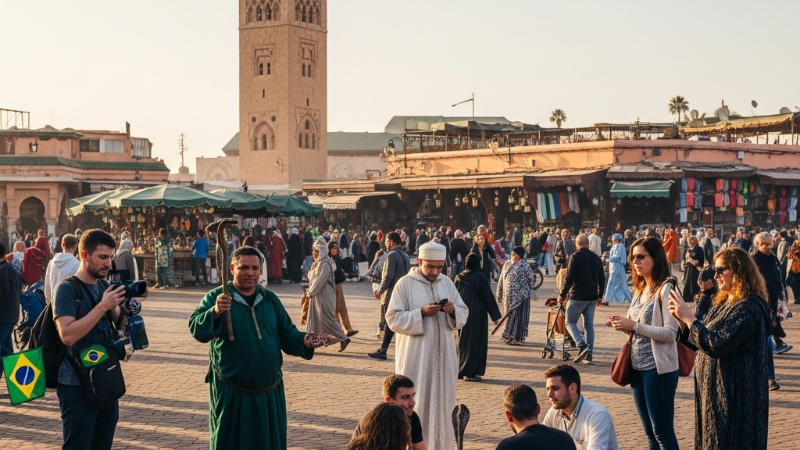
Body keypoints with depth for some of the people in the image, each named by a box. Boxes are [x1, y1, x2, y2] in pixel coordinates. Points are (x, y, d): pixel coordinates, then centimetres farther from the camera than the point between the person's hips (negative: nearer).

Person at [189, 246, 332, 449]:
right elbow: (197, 330, -22)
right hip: (232, 394, -4)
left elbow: (287, 334, 10)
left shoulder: (270, 299, 7)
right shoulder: (216, 297, -8)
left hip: (269, 393, 4)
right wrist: (215, 313, -42)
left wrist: (304, 341, -12)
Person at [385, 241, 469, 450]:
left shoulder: (447, 282, 7)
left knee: (442, 400, 8)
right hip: (416, 356, -4)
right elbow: (393, 319, -10)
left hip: (443, 354, 4)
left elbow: (464, 314, 9)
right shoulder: (405, 283, -6)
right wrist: (421, 313, -21)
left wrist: (453, 311, -13)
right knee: (415, 403, 0)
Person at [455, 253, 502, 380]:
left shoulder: (459, 277, 1)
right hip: (478, 314, -5)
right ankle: (471, 372, -2)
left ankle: (462, 370, 18)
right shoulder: (481, 277, -11)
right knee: (476, 342, 1)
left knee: (464, 342, 15)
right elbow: (488, 296, -10)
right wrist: (495, 315, -4)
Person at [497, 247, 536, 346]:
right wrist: (499, 293, 14)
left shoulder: (524, 265, -6)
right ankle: (510, 337, 21)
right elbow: (501, 279, 15)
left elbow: (530, 278, -2)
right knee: (510, 315, 11)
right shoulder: (507, 264, 10)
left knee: (518, 316, -4)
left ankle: (516, 338, 1)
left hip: (520, 296, -5)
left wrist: (529, 292, -2)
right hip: (509, 296, 5)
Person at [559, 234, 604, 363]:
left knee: (570, 321, 4)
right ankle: (589, 353, 8)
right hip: (592, 297, 6)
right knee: (589, 325, 10)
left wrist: (562, 294, -4)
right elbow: (601, 279, 14)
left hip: (578, 296, -6)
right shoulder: (596, 258, 9)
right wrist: (600, 295, 25)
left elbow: (569, 278, -13)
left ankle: (582, 345, -17)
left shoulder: (575, 257, -9)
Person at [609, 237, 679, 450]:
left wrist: (635, 326, -20)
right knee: (650, 432, 14)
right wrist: (624, 325, -2)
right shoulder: (640, 289, 13)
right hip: (637, 367, 8)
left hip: (658, 368, -8)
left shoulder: (666, 289, -12)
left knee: (663, 432, -1)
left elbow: (671, 333, -19)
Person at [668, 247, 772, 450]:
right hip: (715, 390, 10)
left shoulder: (749, 308, -19)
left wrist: (689, 317, -20)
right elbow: (701, 344, 14)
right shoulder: (723, 303, 11)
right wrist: (681, 319, -1)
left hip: (736, 396, -10)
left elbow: (716, 345, -26)